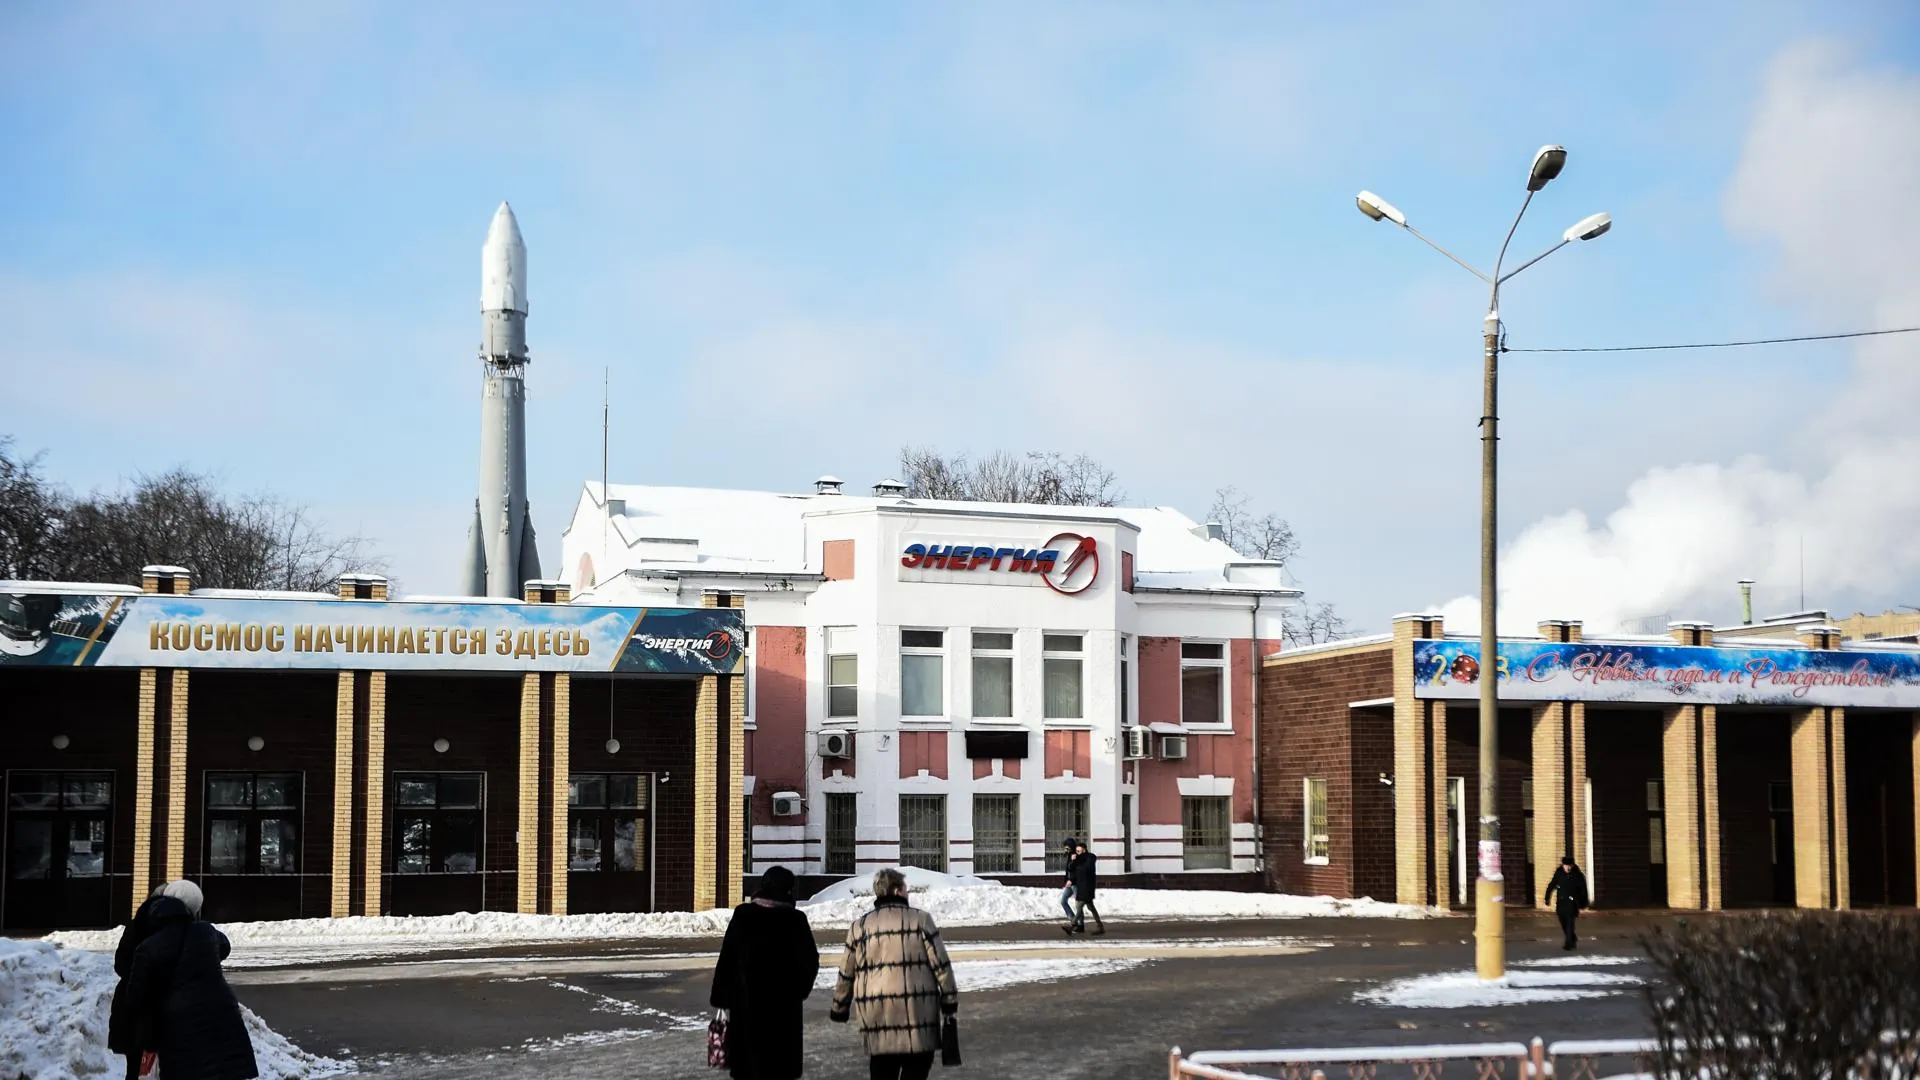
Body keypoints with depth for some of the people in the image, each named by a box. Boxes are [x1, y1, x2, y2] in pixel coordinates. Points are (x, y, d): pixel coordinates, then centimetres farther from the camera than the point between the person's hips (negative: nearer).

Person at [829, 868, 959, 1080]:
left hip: (875, 1013, 3)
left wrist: (839, 1009, 20)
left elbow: (846, 973, 10)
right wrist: (950, 999, 5)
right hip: (917, 1009, -3)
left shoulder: (859, 926, 7)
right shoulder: (921, 919, -2)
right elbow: (940, 964, -3)